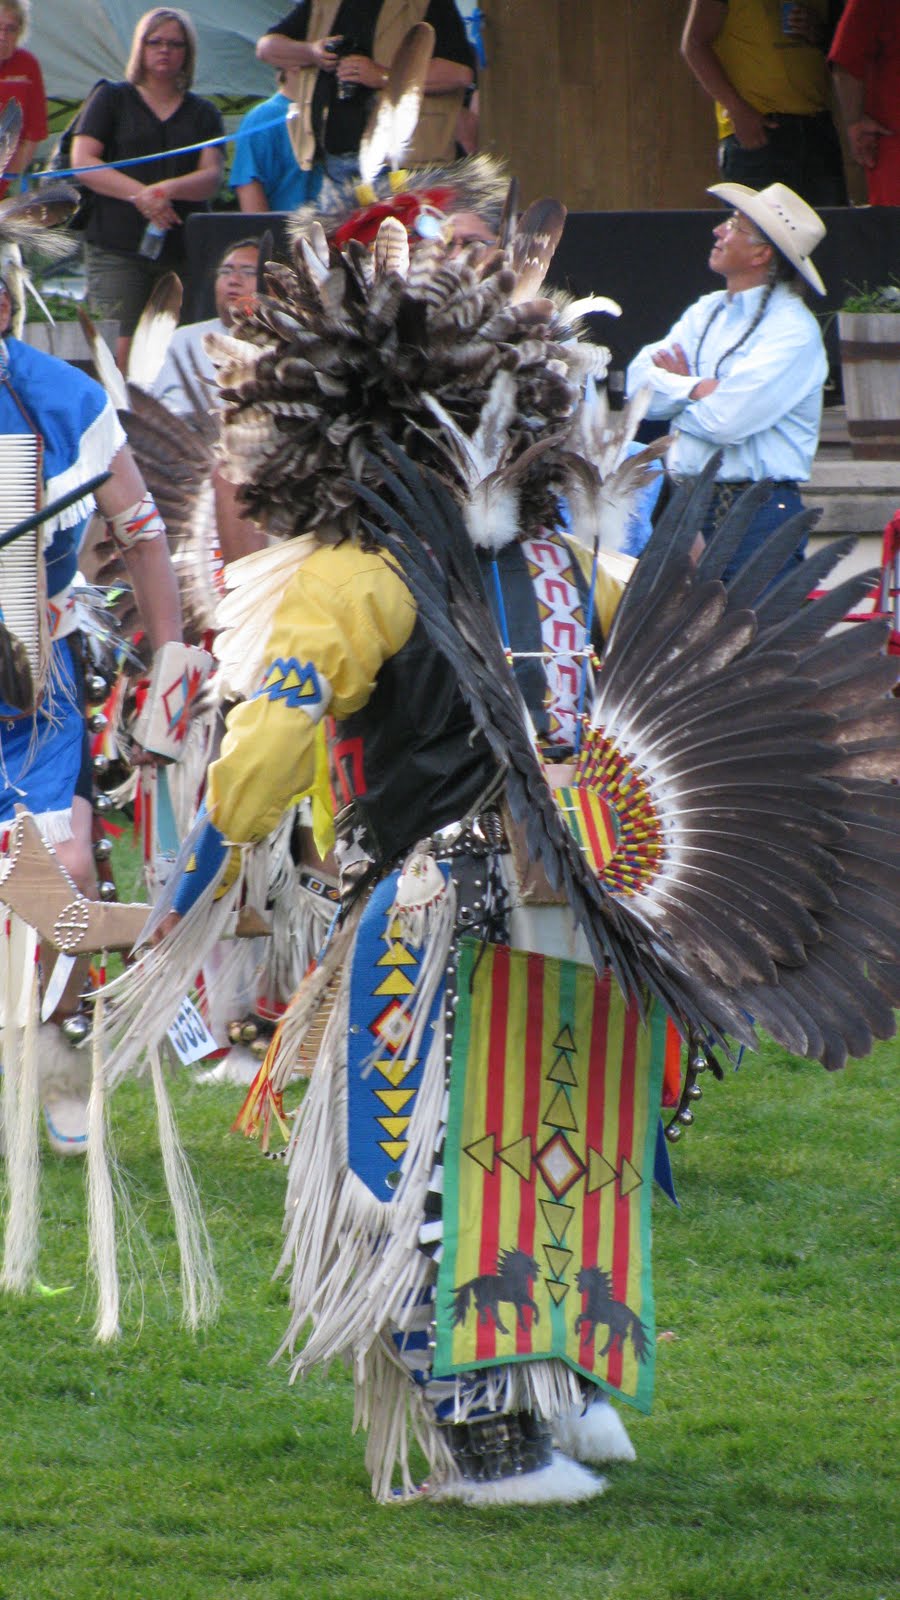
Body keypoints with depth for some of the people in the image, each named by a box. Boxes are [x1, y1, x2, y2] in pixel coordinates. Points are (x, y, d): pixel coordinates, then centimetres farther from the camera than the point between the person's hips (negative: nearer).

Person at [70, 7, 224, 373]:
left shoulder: (203, 113, 18)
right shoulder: (111, 99, 12)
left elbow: (212, 176, 4)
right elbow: (83, 162, 1)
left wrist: (167, 189, -17)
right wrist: (139, 194, -14)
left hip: (185, 251, 2)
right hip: (118, 247, -2)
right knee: (121, 353, -13)